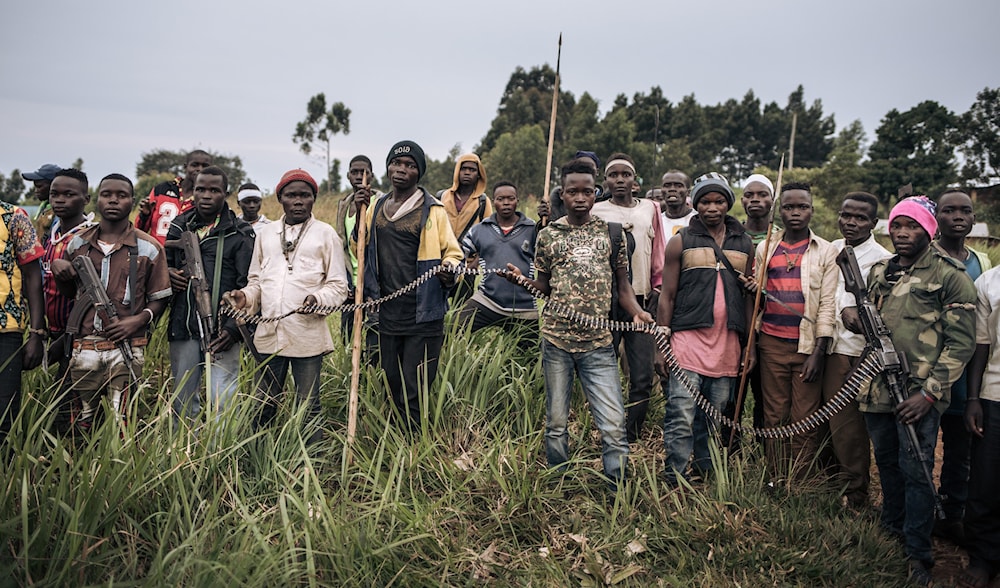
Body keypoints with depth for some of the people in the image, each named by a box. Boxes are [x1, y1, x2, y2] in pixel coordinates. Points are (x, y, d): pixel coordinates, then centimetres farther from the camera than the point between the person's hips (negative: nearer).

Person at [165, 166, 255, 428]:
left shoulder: (240, 234, -2)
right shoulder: (179, 227, 13)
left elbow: (247, 287, -6)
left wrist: (233, 328, -16)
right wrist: (168, 274, 0)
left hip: (222, 330, -5)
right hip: (183, 328, 5)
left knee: (222, 402, -7)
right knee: (182, 401, 13)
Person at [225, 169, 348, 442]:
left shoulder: (326, 234, 1)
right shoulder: (266, 233, 13)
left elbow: (339, 286, -1)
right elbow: (256, 280, 18)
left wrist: (318, 299, -20)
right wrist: (246, 297, -3)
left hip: (307, 335, -4)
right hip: (269, 333, 4)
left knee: (308, 407, 5)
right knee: (264, 405, 13)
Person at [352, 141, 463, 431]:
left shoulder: (433, 210, -3)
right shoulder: (376, 207, 12)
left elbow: (452, 253, 2)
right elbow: (361, 250, 18)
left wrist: (449, 272, -20)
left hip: (423, 316, -5)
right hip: (387, 314, 5)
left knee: (414, 396, -5)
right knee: (392, 386, 17)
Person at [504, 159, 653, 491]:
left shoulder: (611, 232, 7)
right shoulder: (548, 235, 7)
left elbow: (622, 284, 11)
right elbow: (543, 288, 13)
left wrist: (637, 312, -8)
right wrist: (521, 280, -8)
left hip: (598, 342, 0)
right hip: (556, 340, 1)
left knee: (614, 425, -5)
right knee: (556, 422, 10)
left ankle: (619, 494, 10)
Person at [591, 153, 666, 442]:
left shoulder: (650, 209, 15)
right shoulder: (596, 211, 8)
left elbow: (658, 255, 16)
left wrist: (658, 288, 9)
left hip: (642, 301, 2)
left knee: (642, 380, -4)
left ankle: (630, 442, 7)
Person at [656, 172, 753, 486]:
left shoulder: (744, 244, 13)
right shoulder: (681, 241, 3)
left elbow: (748, 296, 15)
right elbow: (667, 296, 2)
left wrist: (750, 344, 9)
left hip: (728, 344, 4)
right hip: (688, 339, -3)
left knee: (715, 419, 11)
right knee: (682, 417, -7)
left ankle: (707, 476, 24)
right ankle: (674, 482, 1)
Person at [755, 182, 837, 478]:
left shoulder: (825, 251, 4)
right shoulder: (765, 248, 11)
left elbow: (828, 304, -1)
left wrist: (819, 352, -8)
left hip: (808, 345, -2)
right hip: (772, 344, 2)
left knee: (804, 420, 0)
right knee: (774, 417, 5)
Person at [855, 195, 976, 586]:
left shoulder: (950, 276, -6)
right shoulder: (879, 271, 12)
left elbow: (961, 342, -10)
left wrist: (929, 394, -16)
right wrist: (854, 319, -1)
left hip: (918, 395, -5)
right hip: (876, 390, 6)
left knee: (915, 471, -1)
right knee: (887, 463, 18)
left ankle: (918, 556, 12)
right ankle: (892, 529, 36)